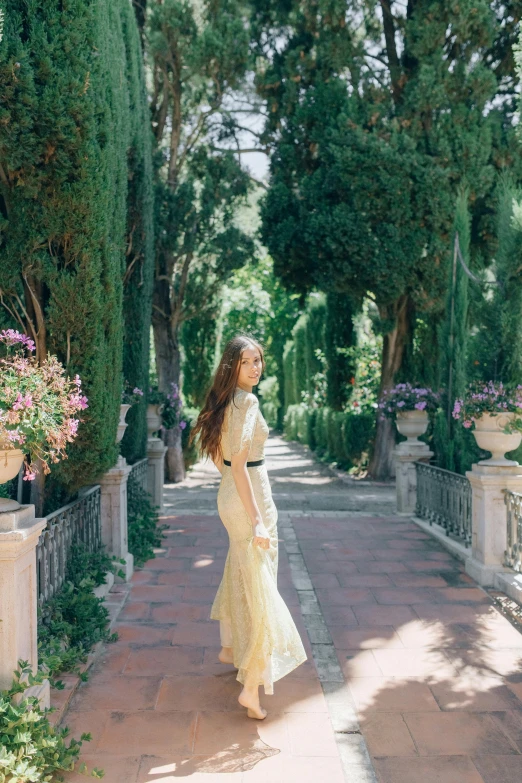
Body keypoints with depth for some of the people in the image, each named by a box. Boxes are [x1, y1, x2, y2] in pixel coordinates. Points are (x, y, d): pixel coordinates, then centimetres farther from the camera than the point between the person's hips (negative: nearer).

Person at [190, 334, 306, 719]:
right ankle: (252, 686, -2)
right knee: (261, 588, -3)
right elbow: (239, 464, -25)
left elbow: (218, 455, 16)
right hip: (250, 496, -9)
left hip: (228, 495, 9)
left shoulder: (223, 401, 7)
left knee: (238, 574, 25)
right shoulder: (247, 402, -20)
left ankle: (230, 647, 44)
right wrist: (257, 519, -26)